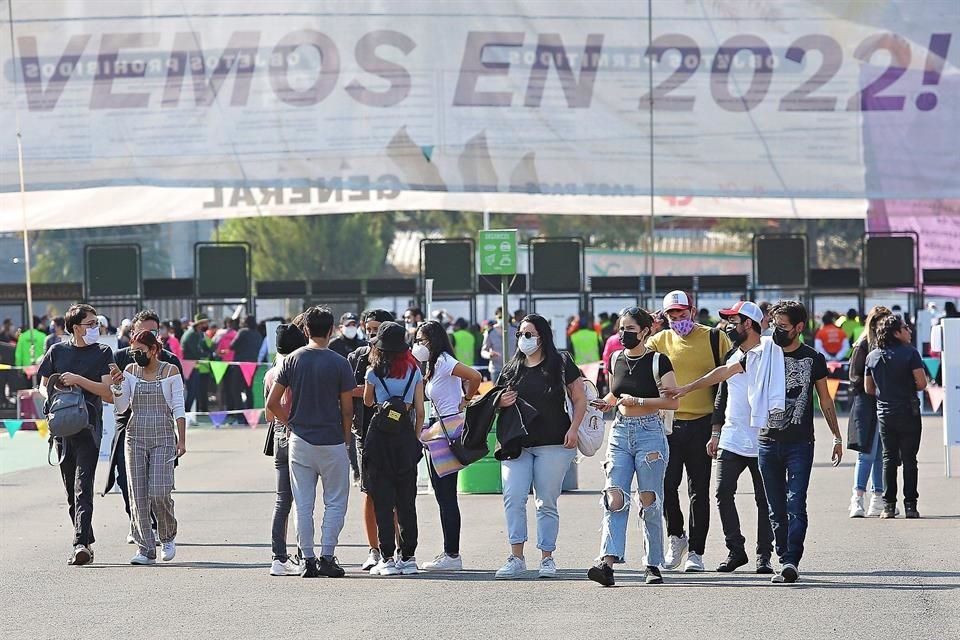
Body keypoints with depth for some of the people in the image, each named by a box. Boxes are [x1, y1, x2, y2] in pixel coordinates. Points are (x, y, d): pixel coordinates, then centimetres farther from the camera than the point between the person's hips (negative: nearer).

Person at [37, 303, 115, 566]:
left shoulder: (102, 353, 3)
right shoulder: (57, 352, 9)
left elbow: (108, 393, -5)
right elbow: (43, 385, 15)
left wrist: (79, 380, -15)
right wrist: (52, 397, -7)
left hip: (89, 426, -3)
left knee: (83, 487, -14)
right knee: (71, 489, 8)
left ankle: (81, 544, -22)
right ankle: (87, 540, 18)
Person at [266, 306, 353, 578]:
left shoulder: (292, 360, 0)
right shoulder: (339, 364, -7)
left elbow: (272, 403, -1)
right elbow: (347, 409, -5)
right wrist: (345, 437, 9)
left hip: (299, 441, 3)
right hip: (332, 442, -3)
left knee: (303, 504, 8)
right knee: (335, 503, 7)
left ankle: (308, 559, 6)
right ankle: (326, 558, 0)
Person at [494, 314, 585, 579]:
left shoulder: (561, 364, 3)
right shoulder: (511, 369, 13)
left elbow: (579, 400, 4)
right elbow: (498, 402, 22)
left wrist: (573, 429, -9)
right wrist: (501, 403, -2)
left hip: (553, 443, -3)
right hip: (516, 444, 3)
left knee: (547, 502, 1)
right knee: (513, 497, -11)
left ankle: (547, 558, 9)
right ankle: (516, 558, -9)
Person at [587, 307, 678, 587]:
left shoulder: (657, 361, -4)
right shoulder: (616, 359, 12)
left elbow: (672, 401, -9)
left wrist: (637, 401, -17)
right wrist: (607, 402, 5)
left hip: (650, 433, -4)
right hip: (620, 433, 4)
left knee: (649, 502, 0)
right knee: (615, 499, -11)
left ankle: (654, 566, 10)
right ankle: (607, 563, -22)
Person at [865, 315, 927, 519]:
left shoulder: (872, 356, 4)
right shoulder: (910, 353, -10)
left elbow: (868, 388, 8)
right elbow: (921, 383, -13)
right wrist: (908, 389, 8)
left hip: (884, 413, 4)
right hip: (908, 412, -4)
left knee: (889, 458, 10)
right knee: (909, 459, 2)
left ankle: (889, 506, 6)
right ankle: (910, 506, 0)